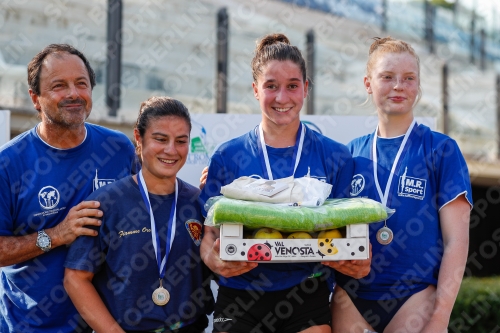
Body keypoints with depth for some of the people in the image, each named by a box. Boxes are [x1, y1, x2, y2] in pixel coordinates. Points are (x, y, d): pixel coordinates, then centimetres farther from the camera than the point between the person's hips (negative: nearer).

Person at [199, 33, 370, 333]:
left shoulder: (334, 157, 3)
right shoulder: (228, 157, 3)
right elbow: (210, 232, 2)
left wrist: (358, 263, -16)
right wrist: (214, 259, -20)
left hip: (308, 299, 0)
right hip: (239, 296, 0)